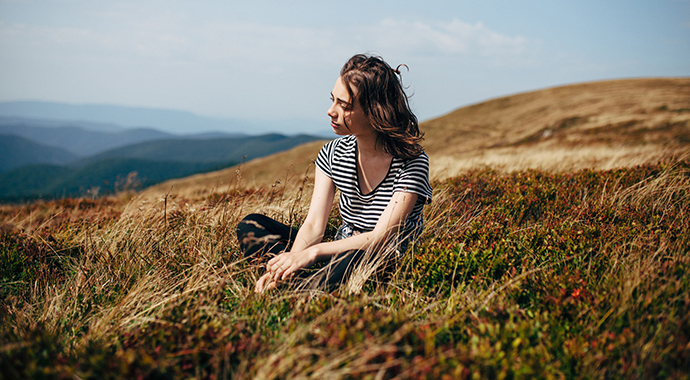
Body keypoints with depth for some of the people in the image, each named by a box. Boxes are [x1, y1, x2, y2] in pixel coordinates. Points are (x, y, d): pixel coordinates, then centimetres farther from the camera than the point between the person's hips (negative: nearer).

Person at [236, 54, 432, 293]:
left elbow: (379, 238, -22)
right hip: (338, 253, 7)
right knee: (251, 226, -7)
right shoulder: (333, 154, 2)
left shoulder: (411, 162, -15)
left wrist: (312, 253, -32)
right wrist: (289, 263, -25)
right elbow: (314, 225, -5)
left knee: (351, 259, -42)